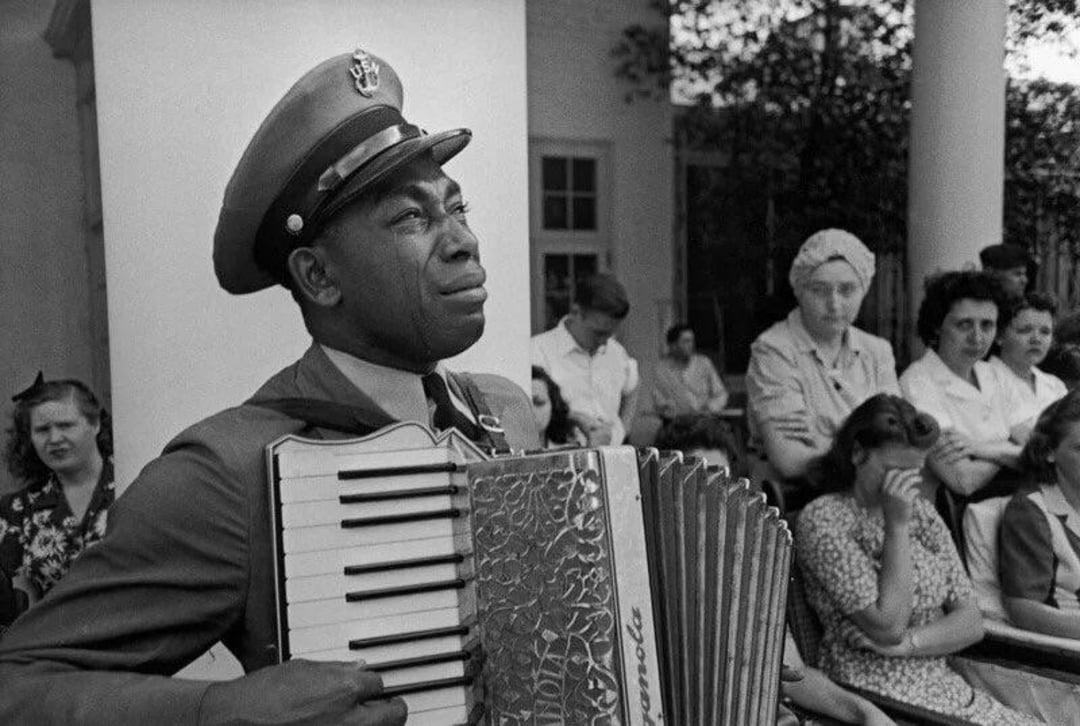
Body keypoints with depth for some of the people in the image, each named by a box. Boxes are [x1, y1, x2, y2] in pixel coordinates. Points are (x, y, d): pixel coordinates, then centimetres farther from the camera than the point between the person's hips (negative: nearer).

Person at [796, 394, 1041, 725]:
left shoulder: (922, 512, 9)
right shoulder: (822, 520, -11)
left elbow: (971, 624, 5)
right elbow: (888, 627, -16)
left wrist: (903, 643, -12)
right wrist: (897, 525, -17)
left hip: (945, 683, 6)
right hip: (876, 694, -6)